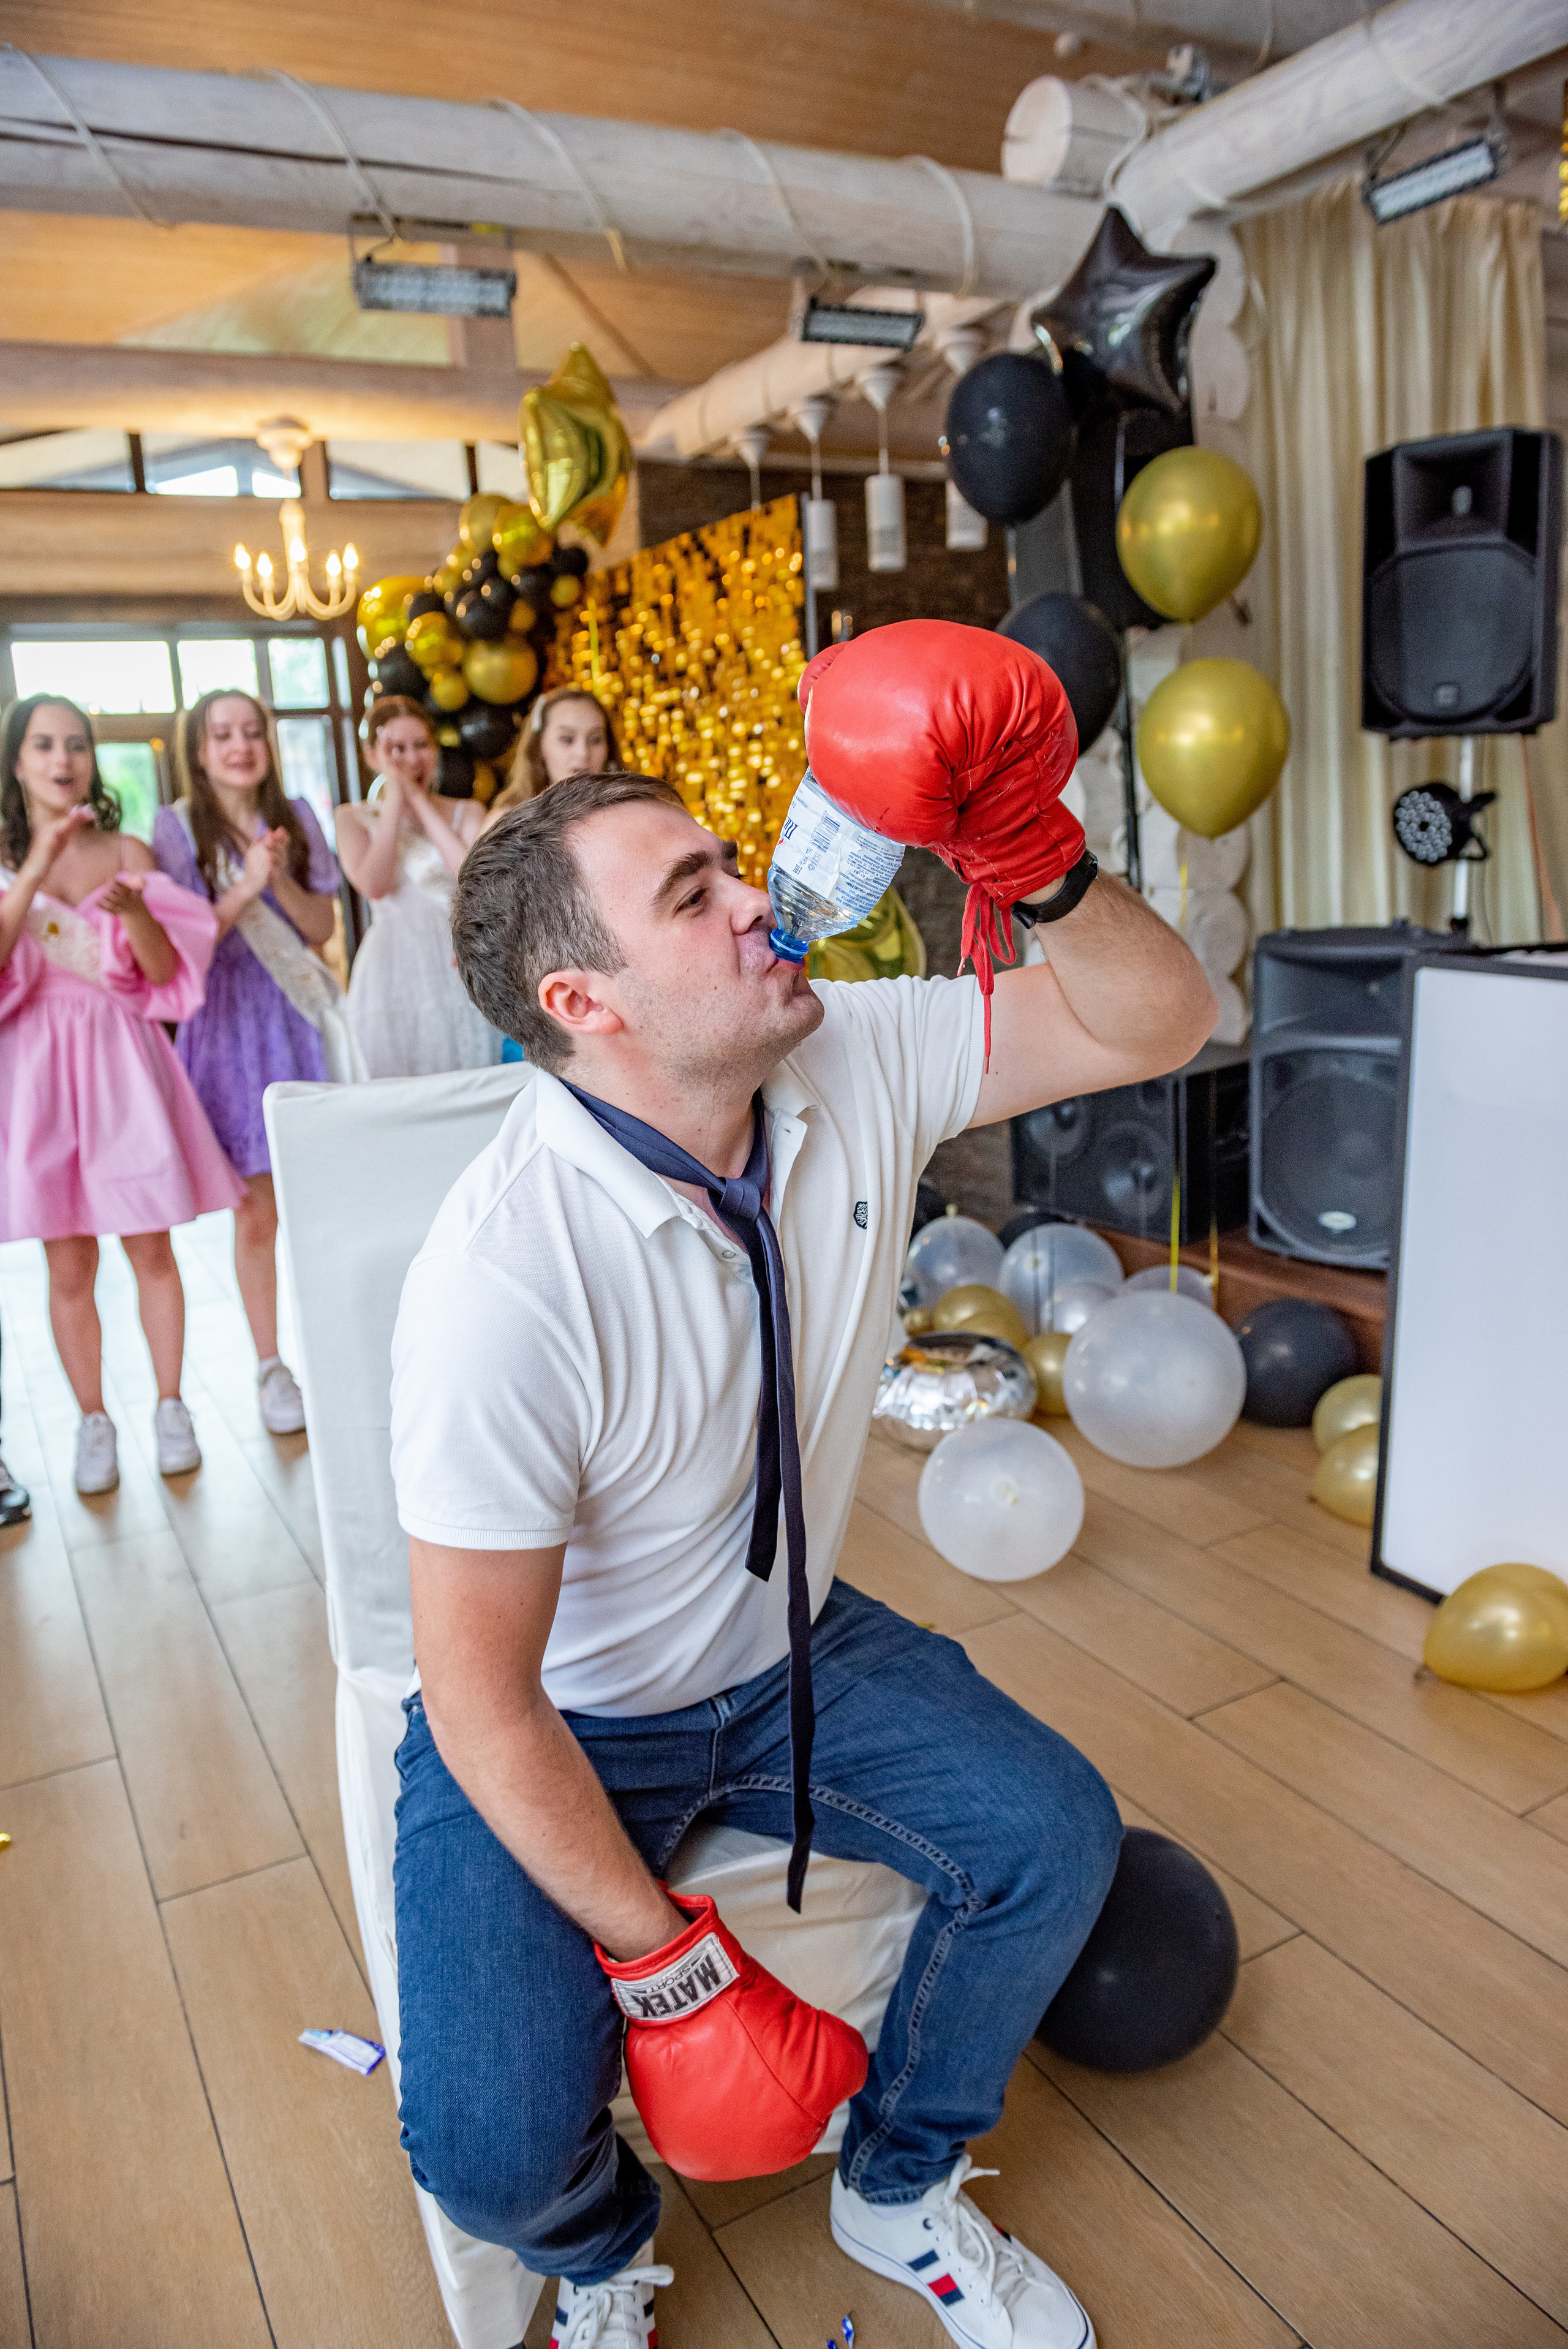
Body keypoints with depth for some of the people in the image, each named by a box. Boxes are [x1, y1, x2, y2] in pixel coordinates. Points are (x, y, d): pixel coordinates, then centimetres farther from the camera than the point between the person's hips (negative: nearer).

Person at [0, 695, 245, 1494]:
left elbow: (166, 969, -1)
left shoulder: (127, 852, 5)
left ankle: (170, 1406, 19)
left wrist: (134, 909, -21)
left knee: (151, 1249, 5)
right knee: (69, 1265, 4)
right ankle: (93, 1423, 17)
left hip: (123, 1060, 0)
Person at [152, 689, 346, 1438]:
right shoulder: (176, 827, 0)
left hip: (304, 1017, 2)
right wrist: (247, 886, -16)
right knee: (257, 1208, 0)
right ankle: (270, 1366, 12)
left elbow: (321, 927, 6)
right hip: (230, 1025, -2)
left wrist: (282, 879, -12)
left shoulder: (295, 816, 8)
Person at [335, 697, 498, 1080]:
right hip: (394, 972, -1)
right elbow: (374, 885, -12)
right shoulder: (354, 819, 7)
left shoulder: (468, 813, 9)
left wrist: (419, 799, -7)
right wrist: (395, 797, -6)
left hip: (460, 972, 1)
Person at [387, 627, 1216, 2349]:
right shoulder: (503, 1281, -34)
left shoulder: (856, 1064, -15)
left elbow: (1155, 1023, -11)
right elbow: (483, 1701, -26)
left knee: (1056, 1833, -8)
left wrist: (1037, 849, -30)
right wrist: (672, 1971, -19)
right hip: (556, 1721, -5)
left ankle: (900, 2192, 25)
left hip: (791, 1649, 5)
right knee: (494, 2139, -19)